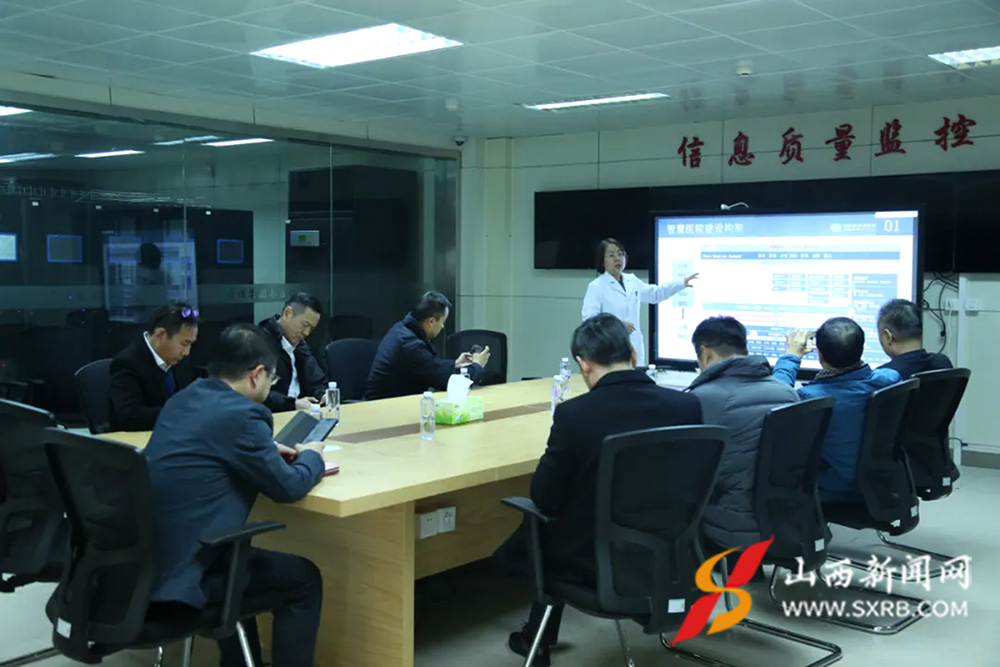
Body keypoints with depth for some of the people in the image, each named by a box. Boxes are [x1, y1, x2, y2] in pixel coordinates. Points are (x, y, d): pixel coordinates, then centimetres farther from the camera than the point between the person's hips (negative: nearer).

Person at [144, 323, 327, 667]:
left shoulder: (184, 398, 10)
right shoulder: (242, 413, -17)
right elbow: (288, 487, -10)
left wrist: (268, 451, 22)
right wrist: (311, 457, 9)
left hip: (142, 557, 9)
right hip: (175, 572, -9)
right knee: (303, 579, 5)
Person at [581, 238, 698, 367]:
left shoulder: (632, 281, 15)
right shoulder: (596, 287, -6)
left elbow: (655, 293, 31)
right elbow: (589, 318, -14)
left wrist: (682, 284, 29)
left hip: (634, 347, 7)